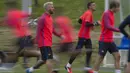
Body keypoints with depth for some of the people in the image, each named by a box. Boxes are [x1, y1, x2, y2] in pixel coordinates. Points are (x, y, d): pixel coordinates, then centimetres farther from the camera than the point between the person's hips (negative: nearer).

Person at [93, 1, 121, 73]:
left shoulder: (112, 14, 12)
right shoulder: (106, 14, -14)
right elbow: (108, 26, -23)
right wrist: (119, 30, -24)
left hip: (110, 41, 8)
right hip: (104, 41, -8)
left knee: (117, 56, 1)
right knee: (100, 58, -3)